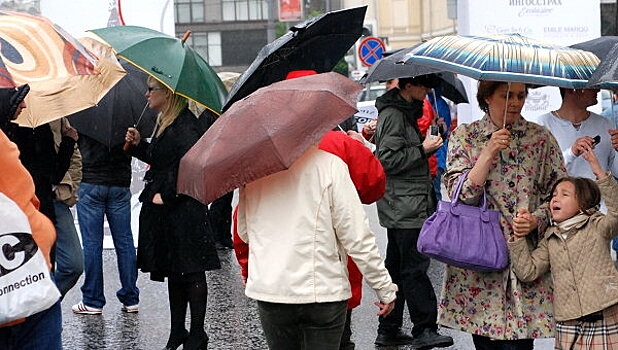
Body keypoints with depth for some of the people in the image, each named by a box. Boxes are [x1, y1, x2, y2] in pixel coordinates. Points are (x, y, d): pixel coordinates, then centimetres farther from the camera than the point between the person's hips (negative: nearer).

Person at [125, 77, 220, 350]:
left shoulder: (186, 126, -16)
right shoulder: (165, 124, 14)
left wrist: (166, 196, -19)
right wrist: (138, 144, 10)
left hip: (183, 210, -10)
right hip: (164, 209, 10)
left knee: (191, 272, -2)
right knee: (173, 271, 14)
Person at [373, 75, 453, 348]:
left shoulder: (405, 112, 18)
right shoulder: (393, 115, -14)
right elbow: (387, 160, -20)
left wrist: (427, 144, 12)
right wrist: (423, 149, -15)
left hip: (401, 209, 11)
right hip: (405, 207, -11)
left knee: (397, 267, 13)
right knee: (415, 267, -8)